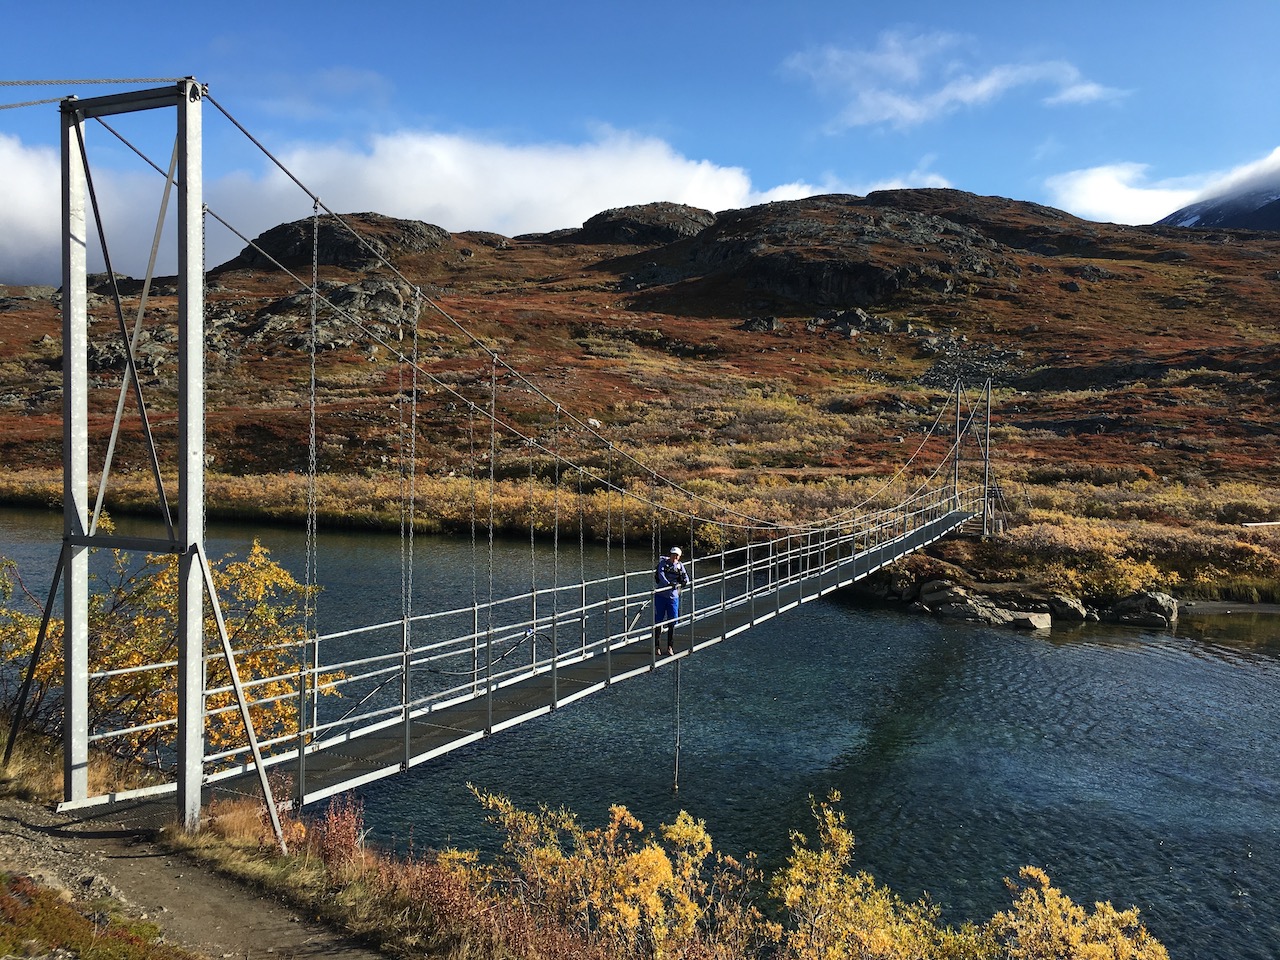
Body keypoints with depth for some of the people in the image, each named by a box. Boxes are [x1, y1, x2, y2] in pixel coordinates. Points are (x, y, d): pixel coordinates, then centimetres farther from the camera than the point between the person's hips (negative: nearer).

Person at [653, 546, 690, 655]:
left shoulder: (680, 565, 8)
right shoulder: (663, 562, -4)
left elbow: (685, 577, 2)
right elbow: (661, 574, -20)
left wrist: (685, 580, -22)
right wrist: (669, 583, -35)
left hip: (673, 597, 3)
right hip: (660, 596, -3)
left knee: (672, 623, 4)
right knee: (658, 622, 2)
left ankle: (670, 647, 16)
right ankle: (657, 646, 13)